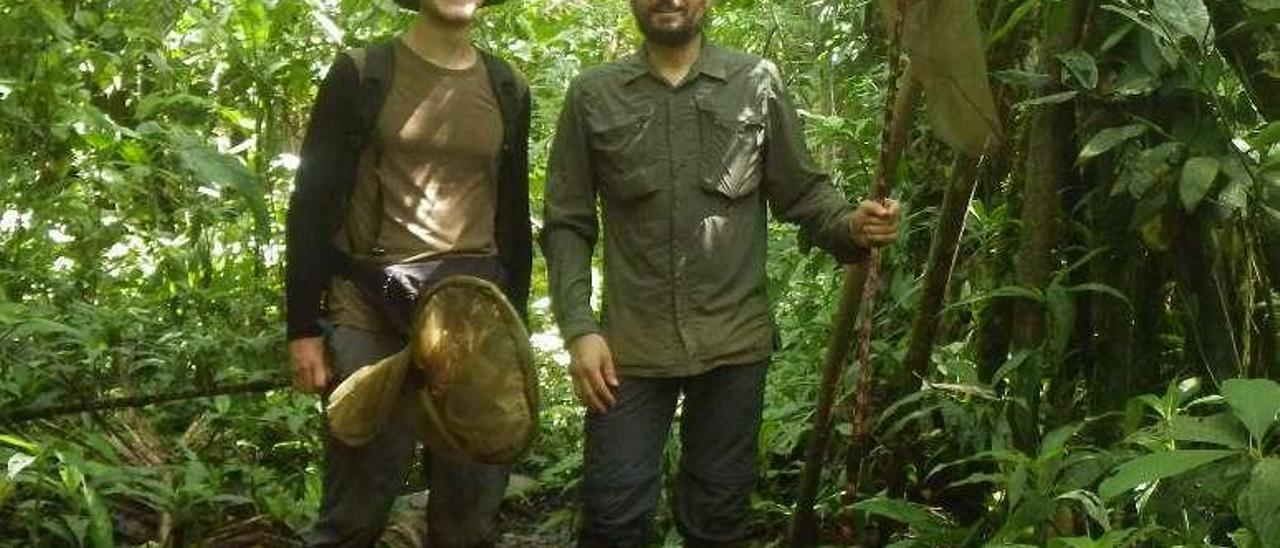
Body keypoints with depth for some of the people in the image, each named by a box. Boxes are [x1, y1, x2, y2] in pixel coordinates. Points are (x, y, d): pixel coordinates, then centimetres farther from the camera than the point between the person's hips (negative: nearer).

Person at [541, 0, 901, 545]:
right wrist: (579, 330, -6)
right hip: (631, 344, 0)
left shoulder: (757, 82, 3)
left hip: (734, 340, 1)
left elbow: (802, 191, 6)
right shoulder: (593, 95, 3)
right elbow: (567, 224, 4)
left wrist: (851, 225, -16)